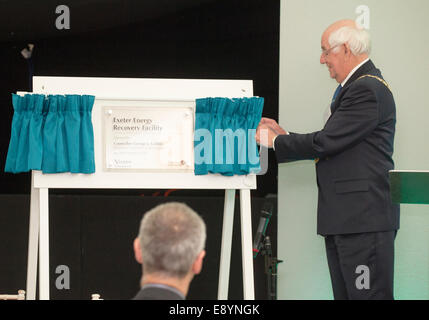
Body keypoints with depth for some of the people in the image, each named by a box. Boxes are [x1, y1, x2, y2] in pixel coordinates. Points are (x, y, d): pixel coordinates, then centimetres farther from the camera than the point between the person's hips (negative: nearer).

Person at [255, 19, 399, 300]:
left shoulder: (368, 90, -14)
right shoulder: (356, 86, 21)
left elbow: (326, 142, -18)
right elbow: (332, 145, 21)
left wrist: (275, 141, -5)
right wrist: (284, 135, 15)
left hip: (365, 217, -11)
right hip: (344, 218, 11)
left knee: (368, 294, -10)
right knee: (345, 294, 11)